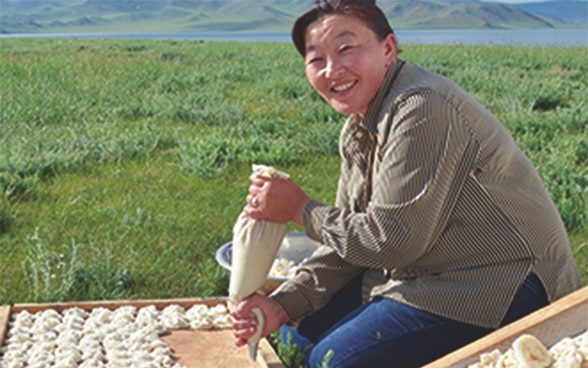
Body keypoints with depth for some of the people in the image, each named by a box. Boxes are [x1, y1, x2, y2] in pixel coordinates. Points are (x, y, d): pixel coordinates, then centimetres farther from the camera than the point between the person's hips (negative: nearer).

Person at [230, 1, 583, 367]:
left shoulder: (422, 110, -24)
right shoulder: (358, 130, 6)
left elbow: (389, 243, -23)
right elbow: (352, 239, 7)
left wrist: (300, 209, -11)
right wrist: (282, 305, -5)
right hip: (428, 271, 9)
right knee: (301, 332, 2)